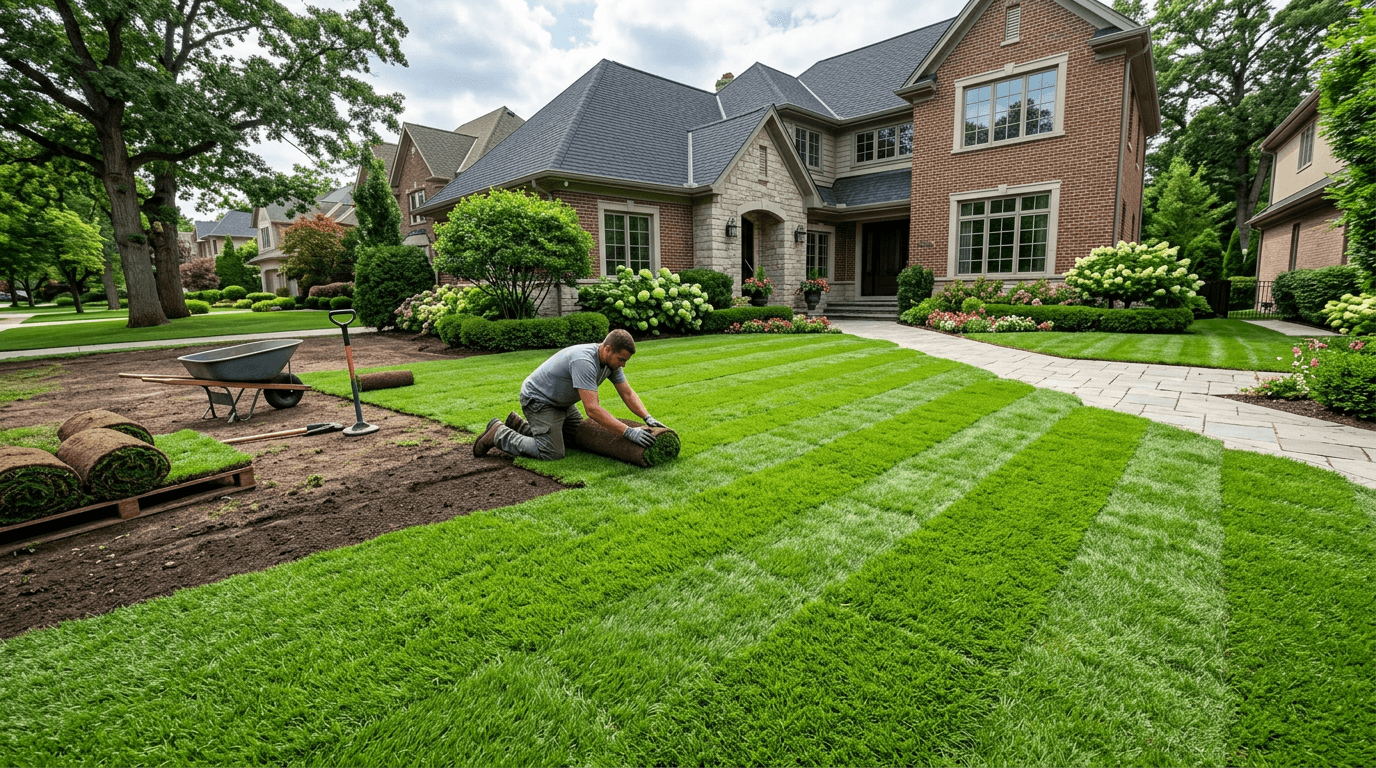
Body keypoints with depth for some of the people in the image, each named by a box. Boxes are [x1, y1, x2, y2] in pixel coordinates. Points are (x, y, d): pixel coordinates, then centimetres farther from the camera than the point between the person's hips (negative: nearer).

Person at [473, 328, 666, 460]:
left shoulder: (611, 360, -7)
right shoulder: (584, 361, -36)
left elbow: (627, 393, 0)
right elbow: (592, 409, -41)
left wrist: (648, 418, -14)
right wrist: (629, 432, -42)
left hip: (560, 401, 10)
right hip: (537, 400, -10)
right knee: (552, 453, -15)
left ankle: (520, 425, 28)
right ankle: (499, 434, 3)